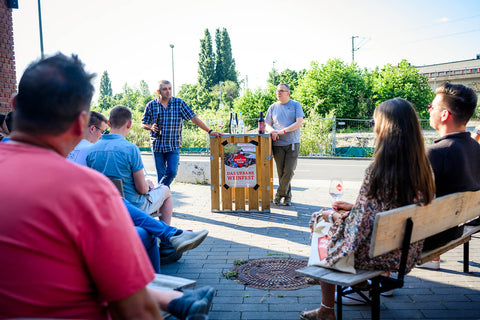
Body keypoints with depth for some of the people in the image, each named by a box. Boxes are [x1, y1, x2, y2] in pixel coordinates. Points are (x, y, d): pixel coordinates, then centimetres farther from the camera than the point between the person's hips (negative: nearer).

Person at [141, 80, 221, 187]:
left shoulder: (179, 103, -1)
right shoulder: (151, 105, 2)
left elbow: (193, 118, -3)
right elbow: (143, 124, 10)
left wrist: (209, 131, -11)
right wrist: (151, 127, -13)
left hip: (173, 146, -1)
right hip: (157, 145, 1)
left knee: (172, 172, -10)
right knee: (161, 174, 6)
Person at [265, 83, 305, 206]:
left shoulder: (296, 105, 5)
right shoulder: (273, 107, 13)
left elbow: (299, 123, -5)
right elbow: (267, 125, 15)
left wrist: (283, 131, -14)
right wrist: (272, 131, -9)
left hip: (292, 143, -2)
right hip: (277, 144, 2)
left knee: (289, 171, -10)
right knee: (281, 172, 3)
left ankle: (280, 193, 7)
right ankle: (287, 195, 18)